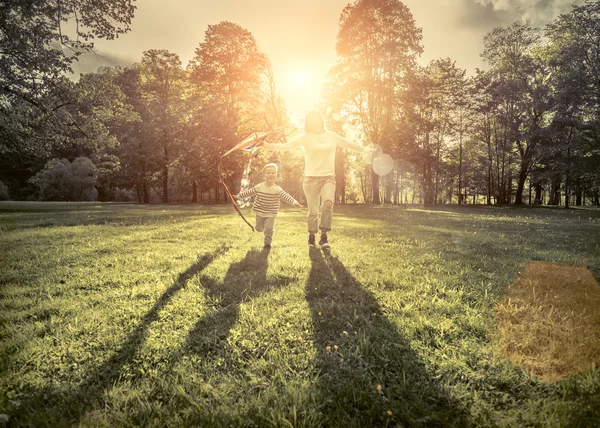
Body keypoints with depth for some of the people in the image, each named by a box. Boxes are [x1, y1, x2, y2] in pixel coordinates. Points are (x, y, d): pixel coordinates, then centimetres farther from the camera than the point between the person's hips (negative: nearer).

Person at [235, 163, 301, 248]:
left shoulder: (277, 189, -13)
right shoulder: (258, 187, -5)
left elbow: (285, 196, -26)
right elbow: (248, 192, 8)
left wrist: (294, 201, -43)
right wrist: (239, 196, 15)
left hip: (270, 214, -2)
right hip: (259, 212, 2)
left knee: (269, 229, -6)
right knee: (259, 228, 14)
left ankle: (267, 242, 14)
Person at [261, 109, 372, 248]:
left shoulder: (331, 136, 9)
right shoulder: (306, 138, 0)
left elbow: (349, 144, 22)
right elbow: (287, 146, -12)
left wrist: (364, 149, 24)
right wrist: (267, 145, -26)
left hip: (328, 177, 1)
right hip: (311, 178, -1)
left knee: (328, 203, -24)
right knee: (313, 211, -1)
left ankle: (324, 236, -13)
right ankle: (311, 236, 26)